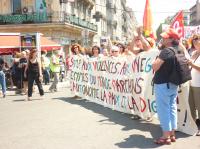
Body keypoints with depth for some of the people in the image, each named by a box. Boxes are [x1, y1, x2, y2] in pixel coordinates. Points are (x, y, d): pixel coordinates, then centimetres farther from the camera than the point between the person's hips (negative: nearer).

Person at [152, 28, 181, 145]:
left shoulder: (166, 51, -18)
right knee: (172, 109, 13)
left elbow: (155, 67, -23)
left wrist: (157, 61, -3)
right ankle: (172, 134, 21)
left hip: (163, 84, -9)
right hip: (173, 84, 9)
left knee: (163, 110, -1)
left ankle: (166, 136, 5)